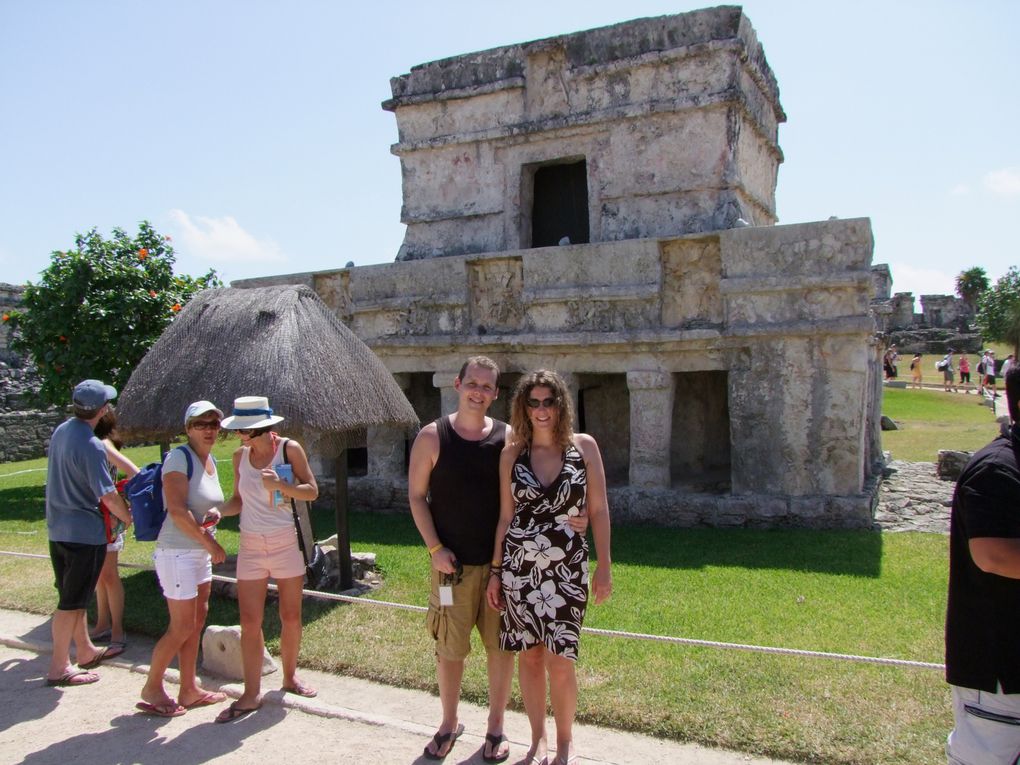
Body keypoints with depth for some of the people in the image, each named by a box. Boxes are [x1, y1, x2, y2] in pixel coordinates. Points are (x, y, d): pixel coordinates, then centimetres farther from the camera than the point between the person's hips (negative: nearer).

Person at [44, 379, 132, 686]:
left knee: (72, 596, 19)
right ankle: (59, 667, 10)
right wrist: (129, 517, -5)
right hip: (84, 531, -9)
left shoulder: (60, 431, 5)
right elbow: (108, 495, -23)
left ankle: (86, 650, 34)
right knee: (72, 601, 1)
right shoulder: (91, 445, -23)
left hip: (58, 529, 9)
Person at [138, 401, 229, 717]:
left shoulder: (211, 460, 9)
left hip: (200, 553, 9)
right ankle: (152, 689, 19)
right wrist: (210, 543, -18)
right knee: (181, 628, -1)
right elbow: (177, 511, -23)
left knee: (197, 623, 14)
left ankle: (189, 690, 26)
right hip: (177, 552, -9)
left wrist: (215, 512, -3)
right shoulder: (179, 457, -16)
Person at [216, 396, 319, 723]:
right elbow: (239, 499, 11)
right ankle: (251, 694, 10)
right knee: (250, 622, 0)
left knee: (291, 616, 9)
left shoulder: (289, 448, -7)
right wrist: (217, 512, -9)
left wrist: (280, 485, -23)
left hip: (287, 542, -2)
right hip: (251, 545, 2)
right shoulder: (240, 455, 3)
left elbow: (312, 491, -7)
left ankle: (289, 677, 30)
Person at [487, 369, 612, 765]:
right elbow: (505, 517, 8)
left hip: (567, 568, -1)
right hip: (519, 567, 2)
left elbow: (599, 509, 1)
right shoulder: (512, 455, 3)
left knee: (560, 660, -1)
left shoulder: (584, 446, -1)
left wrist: (604, 566, -2)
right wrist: (495, 571, 7)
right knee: (529, 656, 10)